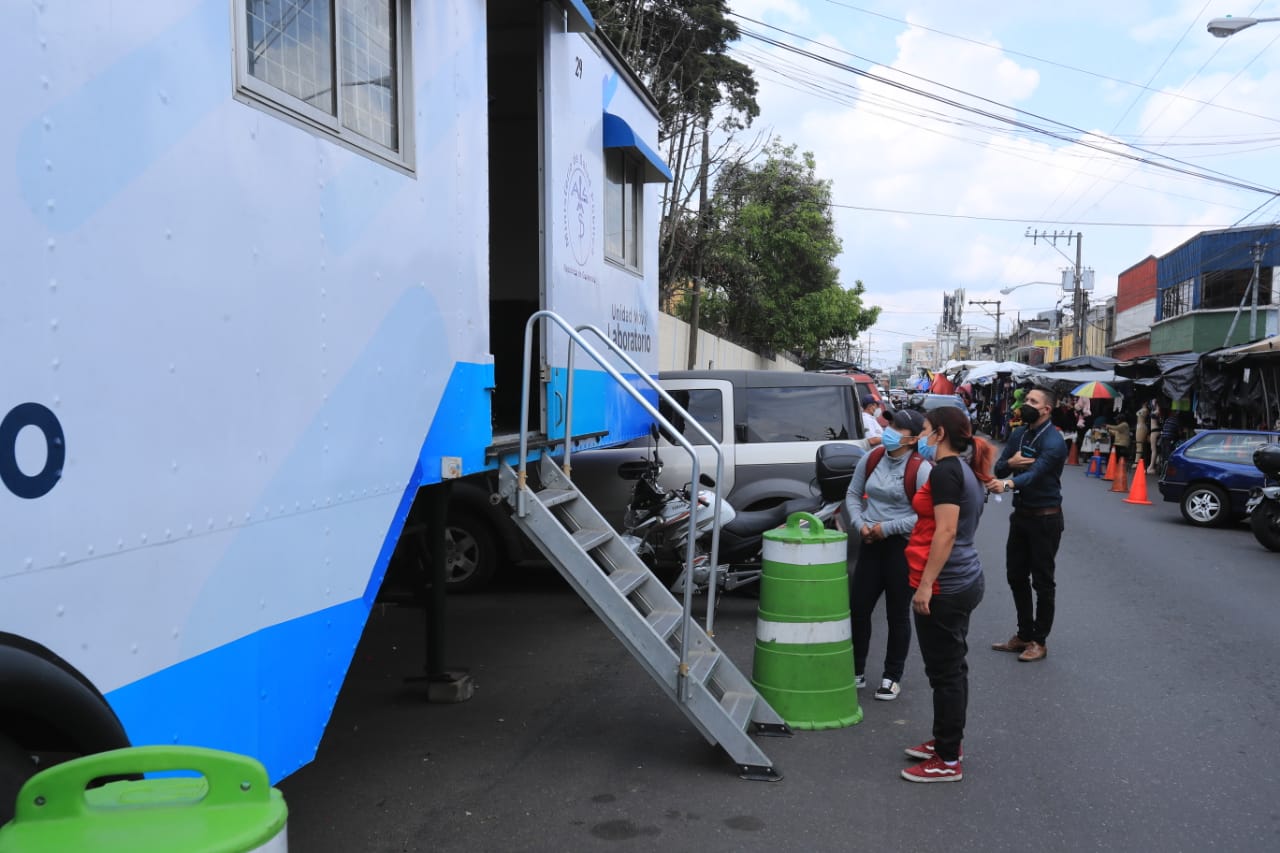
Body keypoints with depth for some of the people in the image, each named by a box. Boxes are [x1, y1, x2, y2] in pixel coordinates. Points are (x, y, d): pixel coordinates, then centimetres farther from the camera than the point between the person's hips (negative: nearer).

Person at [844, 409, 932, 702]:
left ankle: (892, 676, 21)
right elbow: (853, 494, 13)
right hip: (871, 544, 5)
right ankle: (856, 670, 23)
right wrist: (860, 524, -3)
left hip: (903, 547, -5)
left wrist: (887, 528, -17)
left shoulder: (921, 469, -13)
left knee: (898, 614, 7)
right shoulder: (871, 459, 4)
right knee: (858, 607, 7)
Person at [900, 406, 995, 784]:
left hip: (945, 585, -10)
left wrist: (926, 584, -22)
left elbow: (946, 531, -23)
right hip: (966, 580, 10)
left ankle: (947, 761, 7)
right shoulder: (966, 472, 14)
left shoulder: (945, 471, -16)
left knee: (944, 671, -2)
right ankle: (946, 741, 30)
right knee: (952, 667, 18)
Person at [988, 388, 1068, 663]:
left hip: (1045, 517, -8)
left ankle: (1039, 641, 13)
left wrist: (1008, 483, -52)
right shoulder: (1018, 435, 7)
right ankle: (1024, 634, 26)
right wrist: (1010, 462, -17)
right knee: (1016, 577, 14)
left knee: (1042, 582, 2)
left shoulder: (1053, 440, -17)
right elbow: (998, 468, 6)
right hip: (1021, 514, 8)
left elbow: (1036, 471, -34)